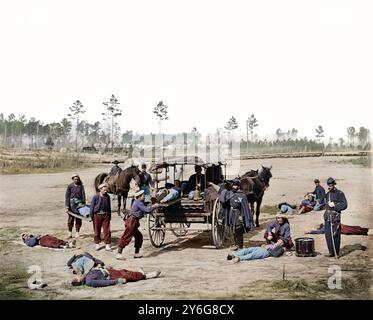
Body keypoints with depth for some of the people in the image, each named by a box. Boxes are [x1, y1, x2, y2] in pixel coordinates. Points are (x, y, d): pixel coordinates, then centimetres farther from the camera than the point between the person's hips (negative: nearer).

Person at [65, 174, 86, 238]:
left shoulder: (81, 186, 4)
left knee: (78, 218, 3)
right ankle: (70, 232, 14)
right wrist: (67, 206, -8)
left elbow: (83, 194, -1)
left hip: (79, 203, 1)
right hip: (72, 203, -1)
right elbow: (67, 196, -2)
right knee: (71, 218, 2)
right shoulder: (70, 186, 0)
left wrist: (83, 203, -13)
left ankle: (77, 232, 12)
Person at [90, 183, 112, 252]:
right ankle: (97, 244, 23)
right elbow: (92, 206, -4)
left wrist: (110, 215, 15)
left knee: (107, 230, -1)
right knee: (97, 230, 8)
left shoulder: (107, 197, 1)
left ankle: (107, 245, 4)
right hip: (97, 214, -2)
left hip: (106, 215, 2)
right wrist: (91, 216, -3)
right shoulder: (96, 197, -10)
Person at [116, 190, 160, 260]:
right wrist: (155, 206, -4)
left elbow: (145, 210, 21)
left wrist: (153, 206, 16)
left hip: (133, 223, 11)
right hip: (131, 222, -11)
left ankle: (137, 253, 21)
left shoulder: (139, 203, 17)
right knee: (126, 238, -9)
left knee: (139, 237, 14)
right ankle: (119, 253, -7)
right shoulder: (138, 203, -13)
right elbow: (147, 210, -16)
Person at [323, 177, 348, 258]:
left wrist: (334, 205, -16)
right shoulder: (328, 194, 15)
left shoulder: (340, 194, -6)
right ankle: (331, 252, 12)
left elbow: (344, 205, -10)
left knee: (335, 235, -5)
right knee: (328, 234, 4)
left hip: (335, 217, -7)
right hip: (327, 216, 7)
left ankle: (336, 253, 3)